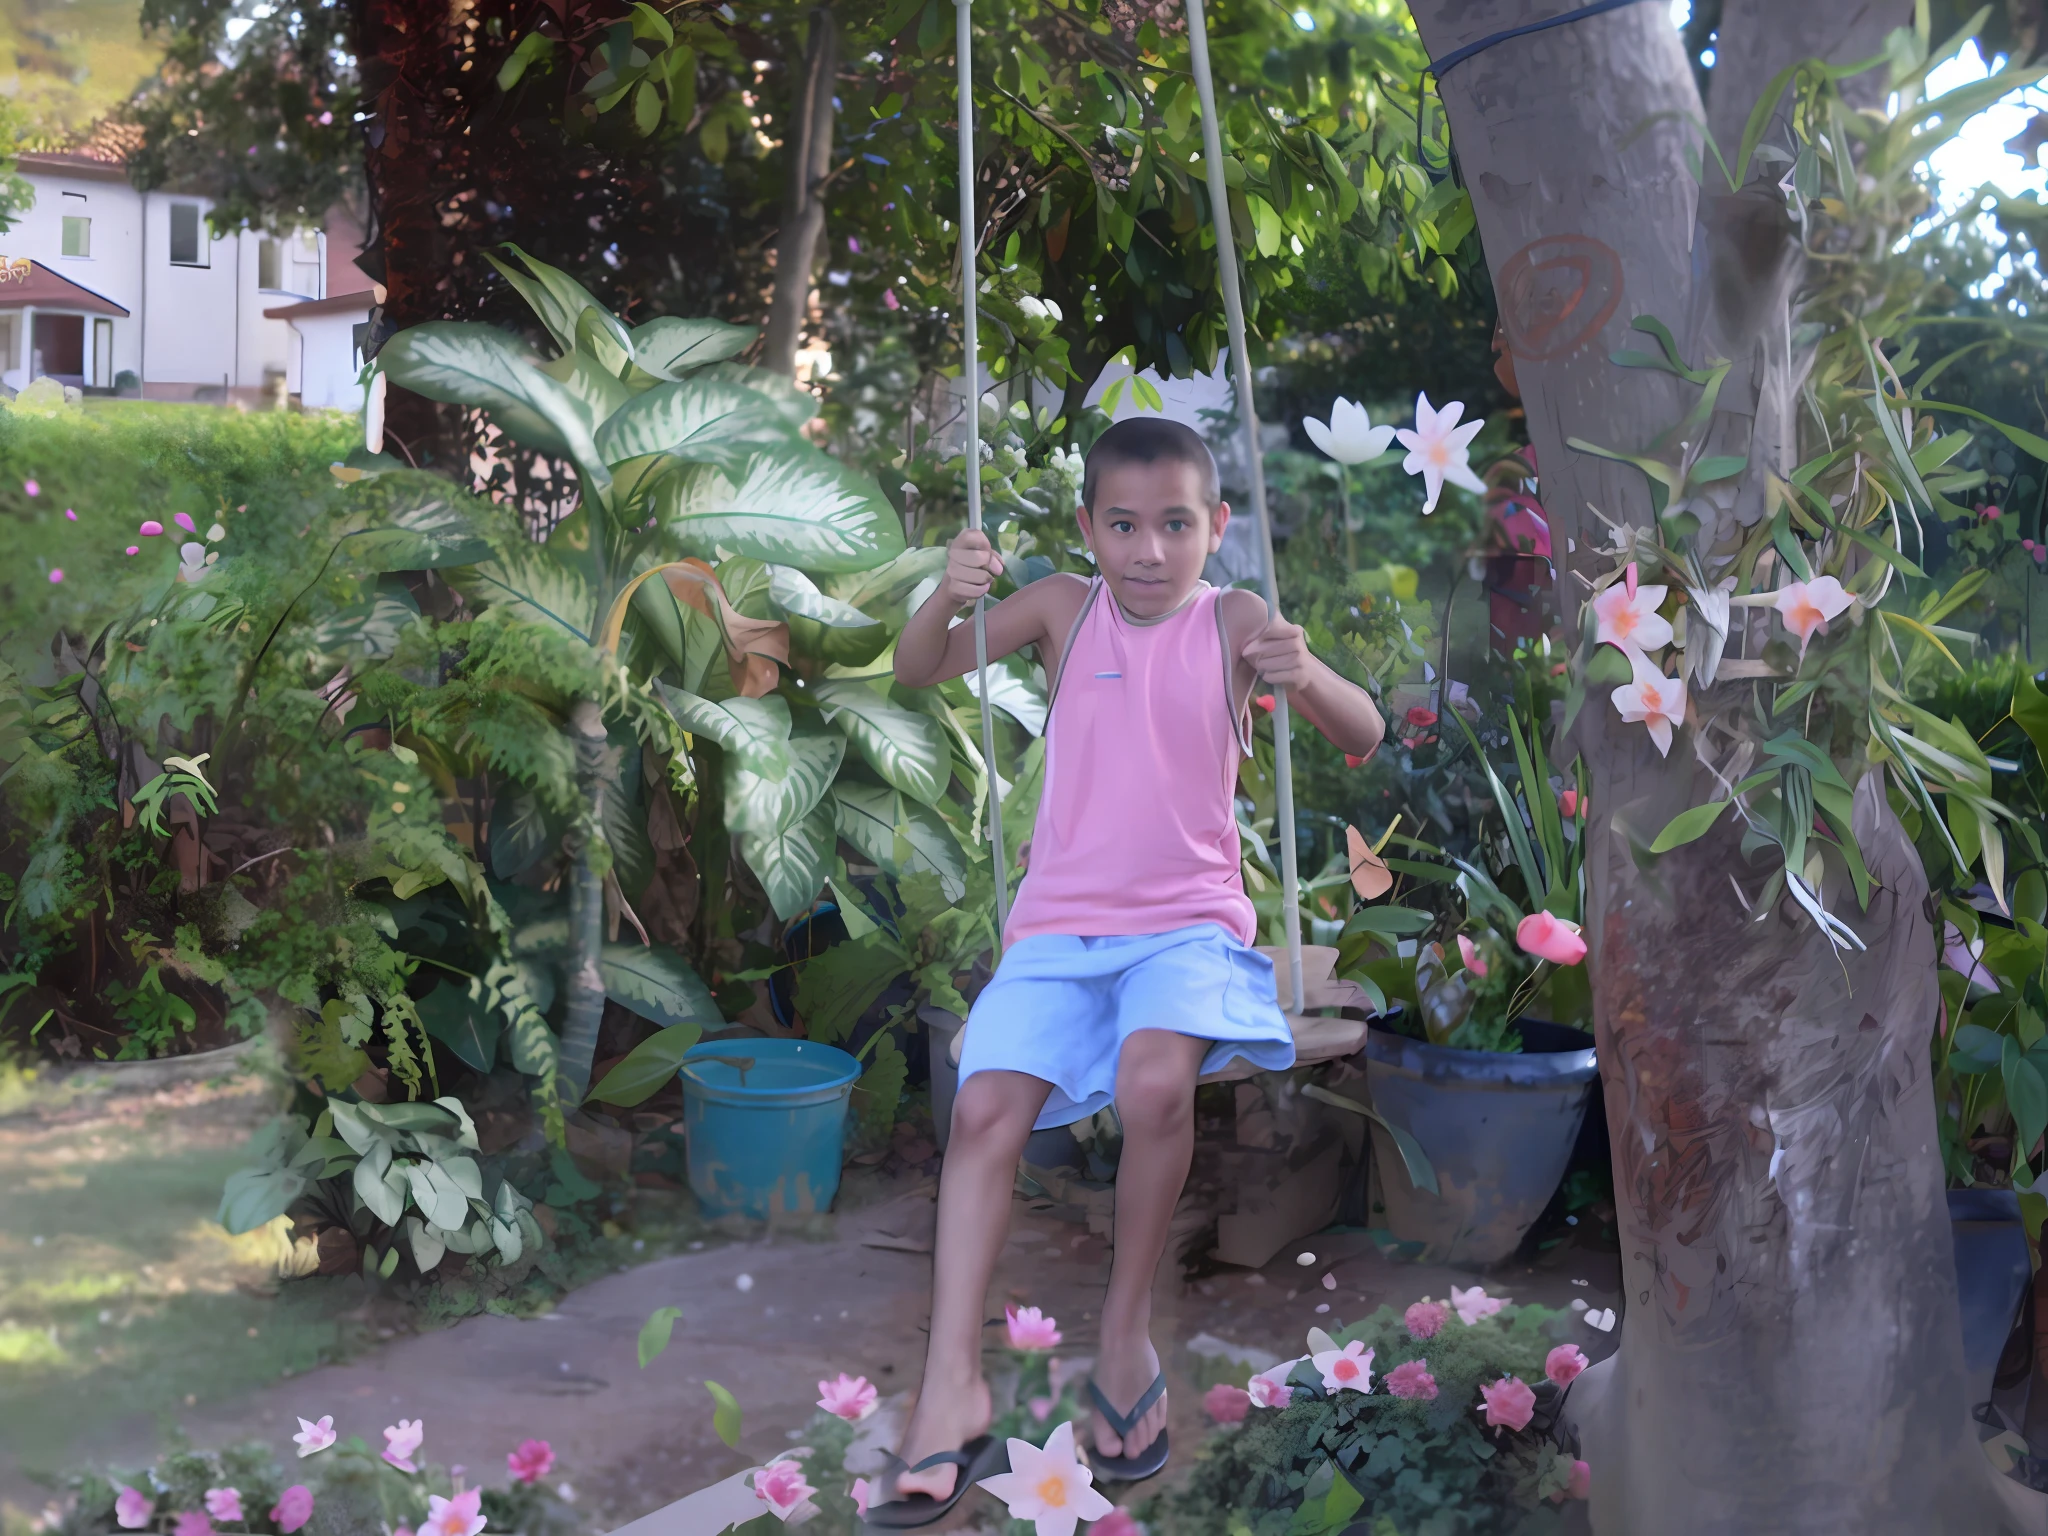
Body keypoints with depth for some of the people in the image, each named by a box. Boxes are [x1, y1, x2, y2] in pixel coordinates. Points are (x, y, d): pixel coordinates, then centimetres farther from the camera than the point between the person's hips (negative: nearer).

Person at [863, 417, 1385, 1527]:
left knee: (1156, 1081, -30)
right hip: (1059, 922, 2)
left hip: (1189, 917, -2)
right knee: (986, 1110, -17)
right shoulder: (1064, 608, 4)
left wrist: (1305, 675, -28)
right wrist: (948, 598, -22)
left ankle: (1127, 1330, -8)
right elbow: (917, 674, -1)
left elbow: (1362, 736, -6)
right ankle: (952, 1393, -15)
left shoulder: (1233, 622, 0)